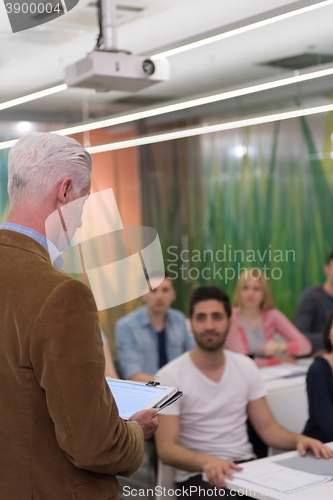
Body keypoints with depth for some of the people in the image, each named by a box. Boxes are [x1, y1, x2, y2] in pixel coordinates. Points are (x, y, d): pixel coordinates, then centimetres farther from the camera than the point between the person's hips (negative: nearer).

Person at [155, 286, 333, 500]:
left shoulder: (246, 367, 9)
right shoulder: (170, 377, -7)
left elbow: (268, 427, 11)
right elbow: (166, 449, -12)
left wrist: (298, 439, -12)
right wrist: (206, 462, -32)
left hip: (247, 466, 5)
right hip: (198, 475, -5)